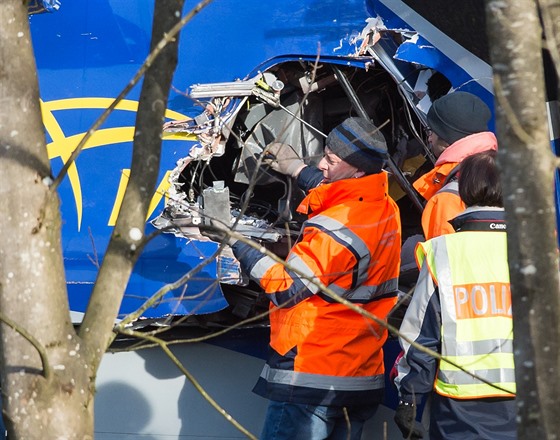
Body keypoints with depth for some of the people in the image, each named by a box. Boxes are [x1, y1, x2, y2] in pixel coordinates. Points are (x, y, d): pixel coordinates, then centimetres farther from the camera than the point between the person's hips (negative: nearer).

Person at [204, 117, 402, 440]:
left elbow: (283, 286, -17)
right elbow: (347, 199, 32)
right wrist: (299, 169, 39)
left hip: (312, 379, -9)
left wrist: (232, 237, -12)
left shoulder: (336, 229, -21)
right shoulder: (386, 210, 6)